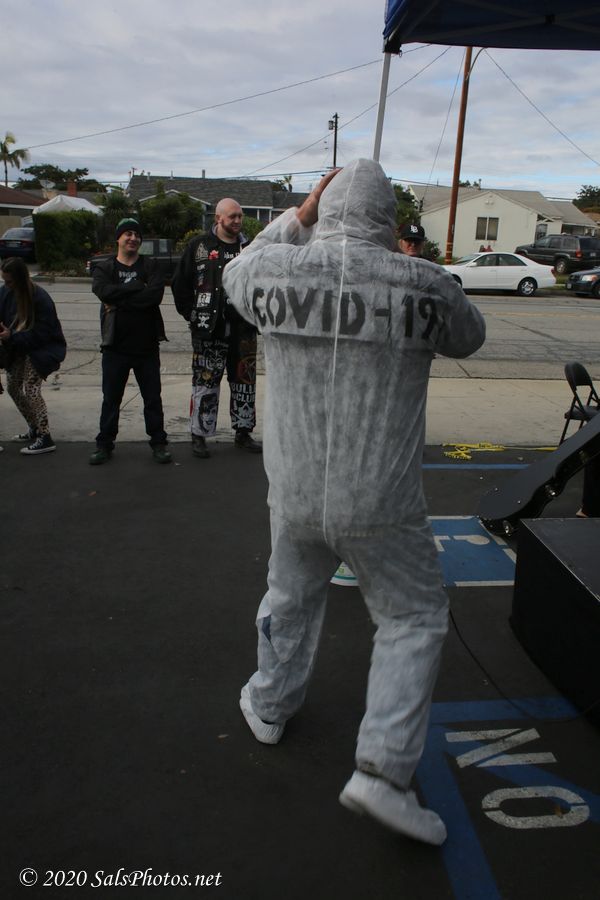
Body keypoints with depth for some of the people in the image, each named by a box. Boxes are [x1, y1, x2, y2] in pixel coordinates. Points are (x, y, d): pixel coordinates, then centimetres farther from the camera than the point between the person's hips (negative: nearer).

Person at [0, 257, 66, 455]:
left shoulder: (40, 298, -24)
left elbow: (41, 334, -24)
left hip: (42, 349, -8)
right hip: (19, 350, 8)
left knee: (30, 388, -19)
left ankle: (45, 438, -13)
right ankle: (34, 429, 28)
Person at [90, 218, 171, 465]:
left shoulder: (150, 266, 5)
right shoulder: (104, 268, 6)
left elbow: (156, 294, -16)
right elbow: (104, 291, -17)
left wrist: (120, 302, -16)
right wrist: (138, 287, -15)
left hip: (147, 345, 0)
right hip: (115, 345, 0)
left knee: (153, 397, 7)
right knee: (111, 398, 9)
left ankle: (158, 442, 18)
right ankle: (104, 443, 20)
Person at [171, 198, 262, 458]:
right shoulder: (199, 246, 2)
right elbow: (179, 284, 5)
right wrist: (192, 314, 0)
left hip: (243, 329, 4)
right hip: (209, 330, -3)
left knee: (244, 382, 9)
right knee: (205, 383, -2)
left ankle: (243, 432, 22)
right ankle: (199, 435, 9)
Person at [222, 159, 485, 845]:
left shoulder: (273, 269, -8)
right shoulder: (425, 285, -12)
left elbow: (238, 276, 19)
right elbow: (467, 338, 11)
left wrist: (296, 218, 15)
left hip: (295, 492, 3)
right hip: (380, 505, -3)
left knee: (291, 596, 27)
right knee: (414, 618, 16)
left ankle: (270, 705, 49)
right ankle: (381, 769, 12)